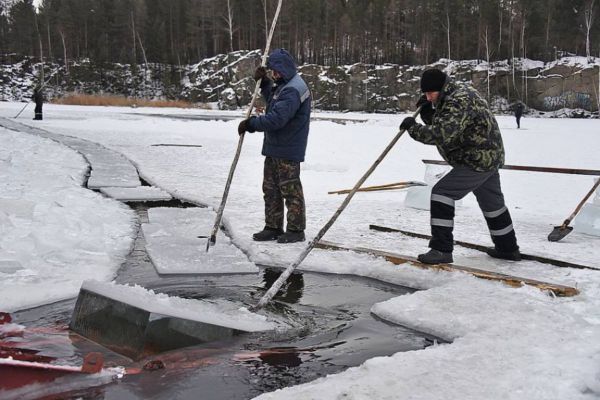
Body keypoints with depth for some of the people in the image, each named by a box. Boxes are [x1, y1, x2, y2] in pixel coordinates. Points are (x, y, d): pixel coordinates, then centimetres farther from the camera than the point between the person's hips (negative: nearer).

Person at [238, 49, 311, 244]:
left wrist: (251, 123, -18)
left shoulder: (293, 90, -20)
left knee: (290, 190, -1)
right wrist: (264, 83, 17)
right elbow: (273, 101, 33)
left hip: (287, 151, -11)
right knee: (270, 189, 14)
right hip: (274, 148, 11)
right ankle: (273, 227, 23)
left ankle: (296, 230, 8)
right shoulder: (284, 85, 14)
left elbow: (276, 118, -28)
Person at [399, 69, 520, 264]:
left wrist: (413, 127, -26)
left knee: (442, 193, -13)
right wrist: (427, 112, -4)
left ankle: (442, 249, -12)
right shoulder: (457, 92, 9)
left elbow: (442, 135, -35)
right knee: (492, 203, 22)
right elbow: (440, 124, 14)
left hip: (478, 161, -11)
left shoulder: (458, 102, -24)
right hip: (489, 158, 11)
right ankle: (508, 248, 38)